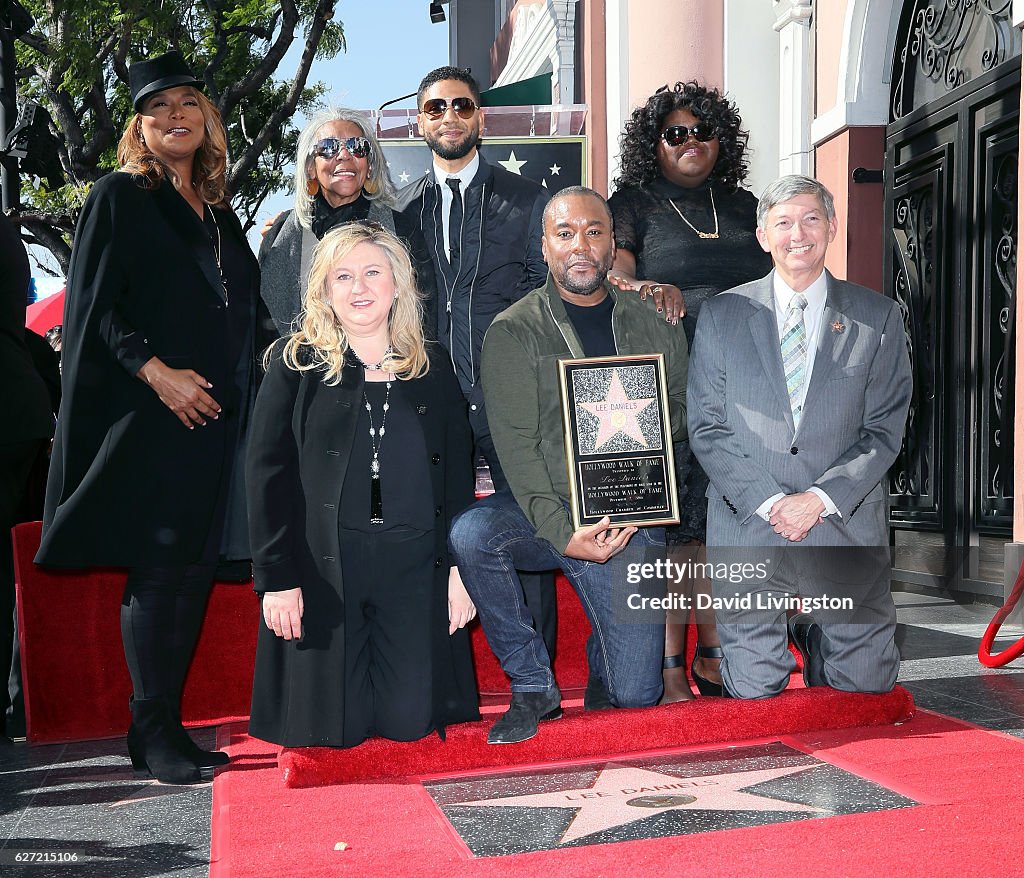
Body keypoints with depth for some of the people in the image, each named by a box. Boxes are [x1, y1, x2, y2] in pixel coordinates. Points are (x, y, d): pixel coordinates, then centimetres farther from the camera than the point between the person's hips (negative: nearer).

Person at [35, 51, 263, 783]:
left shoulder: (219, 213, 19)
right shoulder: (120, 197, 1)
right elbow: (97, 304, -7)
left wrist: (247, 386, 11)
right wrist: (154, 371, -17)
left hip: (215, 418, 6)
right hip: (151, 418, -6)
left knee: (195, 569, 5)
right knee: (157, 571, -5)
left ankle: (168, 726, 12)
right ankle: (152, 734, 5)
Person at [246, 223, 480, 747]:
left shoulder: (431, 367, 10)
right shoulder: (296, 364, 2)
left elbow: (458, 475, 9)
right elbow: (267, 473, -2)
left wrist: (460, 570, 0)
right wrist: (275, 579, -9)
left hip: (413, 565, 2)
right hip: (323, 566, -2)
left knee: (409, 720, -1)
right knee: (336, 728, -1)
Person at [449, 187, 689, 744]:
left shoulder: (654, 328, 9)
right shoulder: (513, 332, -2)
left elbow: (681, 415, 16)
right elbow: (516, 446, -12)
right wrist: (563, 533, -24)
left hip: (632, 518, 2)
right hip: (546, 512, -1)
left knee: (635, 696, -5)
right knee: (472, 533, -36)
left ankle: (603, 651, 35)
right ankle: (532, 687, -13)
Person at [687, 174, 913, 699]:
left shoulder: (878, 317, 4)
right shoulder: (721, 315, 4)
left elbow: (884, 430, 0)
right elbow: (707, 428, 0)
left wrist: (821, 498, -13)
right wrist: (768, 502, -11)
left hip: (845, 525, 1)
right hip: (747, 525, 0)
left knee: (868, 681, 3)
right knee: (753, 688, 0)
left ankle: (813, 633, 33)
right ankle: (771, 637, 34)